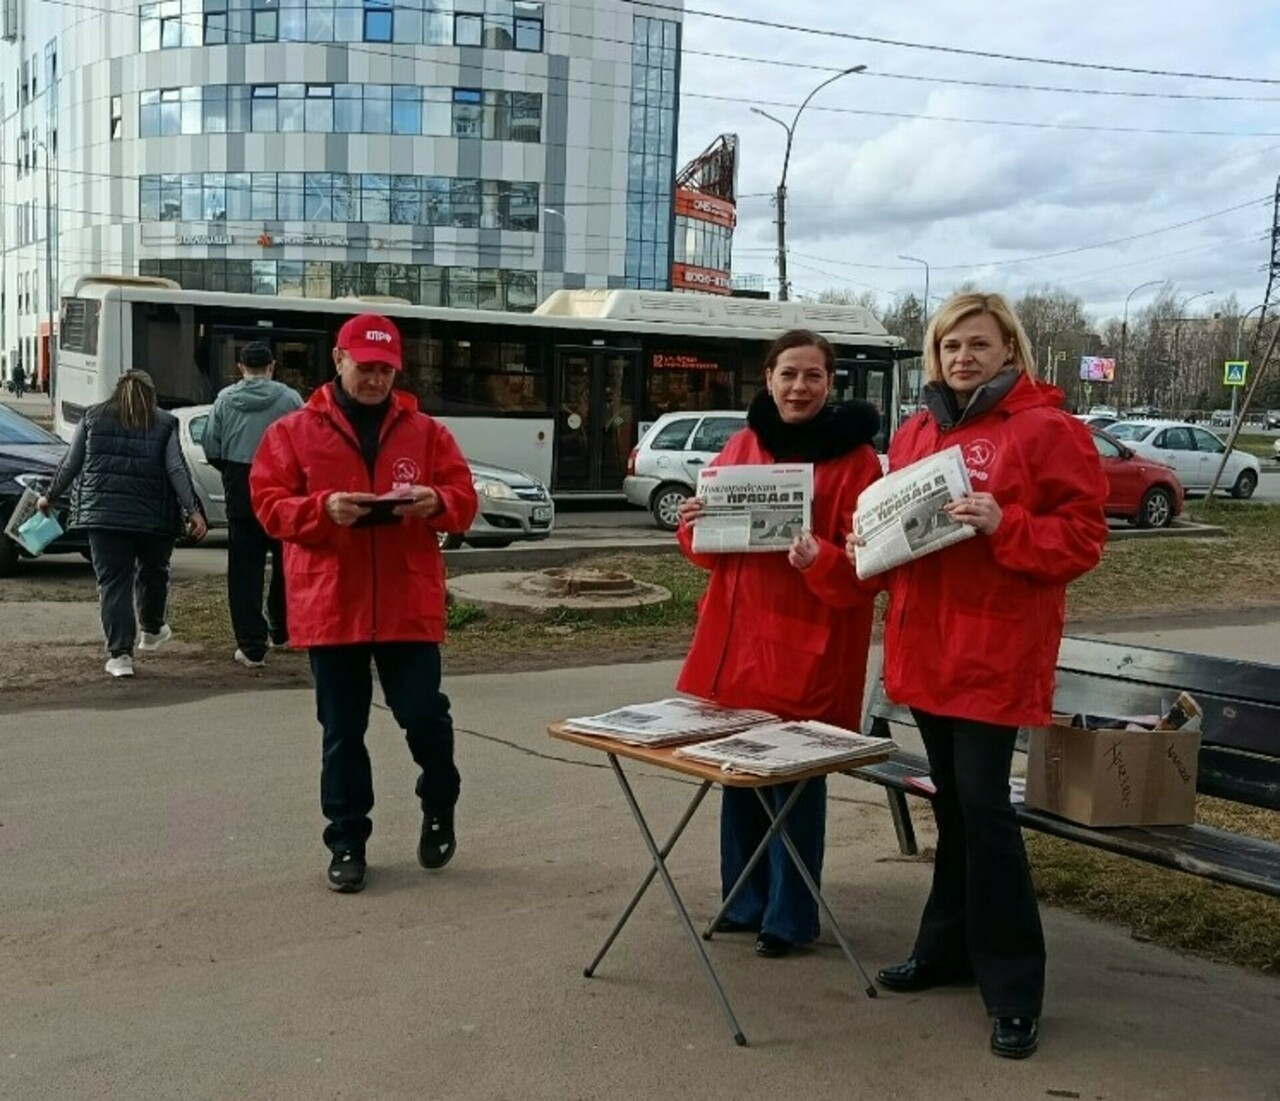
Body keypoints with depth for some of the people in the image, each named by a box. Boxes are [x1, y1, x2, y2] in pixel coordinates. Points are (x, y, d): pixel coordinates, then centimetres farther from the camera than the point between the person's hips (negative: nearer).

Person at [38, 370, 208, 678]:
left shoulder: (92, 418, 8)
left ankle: (120, 653, -5)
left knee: (113, 581, 2)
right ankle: (151, 630, 39)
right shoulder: (164, 424, 3)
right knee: (152, 572, 21)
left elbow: (71, 465, 9)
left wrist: (49, 497, 21)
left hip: (102, 514, 0)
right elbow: (176, 470, -4)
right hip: (153, 516, 0)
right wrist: (193, 511, -6)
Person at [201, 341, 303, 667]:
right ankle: (279, 631, 28)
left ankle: (252, 646, 0)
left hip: (240, 494, 1)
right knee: (285, 565, 17)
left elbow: (210, 448, 2)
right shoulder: (290, 399, -4)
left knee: (244, 570, 3)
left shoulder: (225, 399, 1)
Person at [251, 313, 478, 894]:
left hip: (409, 605, 1)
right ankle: (347, 842, 21)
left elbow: (464, 500, 7)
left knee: (423, 712, -2)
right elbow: (269, 505, -1)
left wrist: (436, 502, -16)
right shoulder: (293, 432, 4)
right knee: (342, 731, 8)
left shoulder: (426, 431, 8)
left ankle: (439, 807, 27)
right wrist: (323, 508, -19)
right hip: (330, 605, 0)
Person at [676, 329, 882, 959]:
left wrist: (821, 558, -29)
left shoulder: (853, 458, -6)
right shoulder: (742, 445, 9)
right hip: (736, 634, 5)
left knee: (796, 778, 3)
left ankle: (790, 917, 18)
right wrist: (695, 527, -7)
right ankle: (744, 901, 29)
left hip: (810, 646, -5)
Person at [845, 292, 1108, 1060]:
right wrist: (870, 540, 1)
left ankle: (1014, 988, 5)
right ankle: (950, 946, 29)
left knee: (984, 805, -7)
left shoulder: (1047, 430, -7)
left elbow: (1083, 537, -11)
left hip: (997, 648, -6)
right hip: (926, 643, 7)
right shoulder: (915, 432, 13)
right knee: (952, 802, 15)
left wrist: (1003, 525, -24)